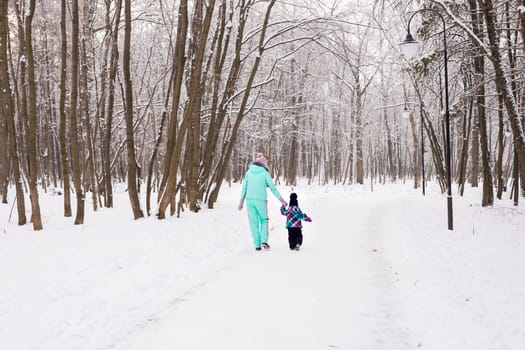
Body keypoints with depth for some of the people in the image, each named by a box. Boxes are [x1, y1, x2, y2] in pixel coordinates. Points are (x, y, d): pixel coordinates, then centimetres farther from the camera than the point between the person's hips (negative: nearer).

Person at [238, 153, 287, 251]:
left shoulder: (249, 172, 7)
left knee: (254, 222, 7)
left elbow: (244, 187, 10)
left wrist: (241, 201, 18)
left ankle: (257, 245, 6)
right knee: (264, 220, 13)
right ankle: (264, 241, -3)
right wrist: (281, 199, 7)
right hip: (261, 200, -2)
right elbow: (273, 187, -1)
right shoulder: (265, 173, -1)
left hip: (249, 200, 2)